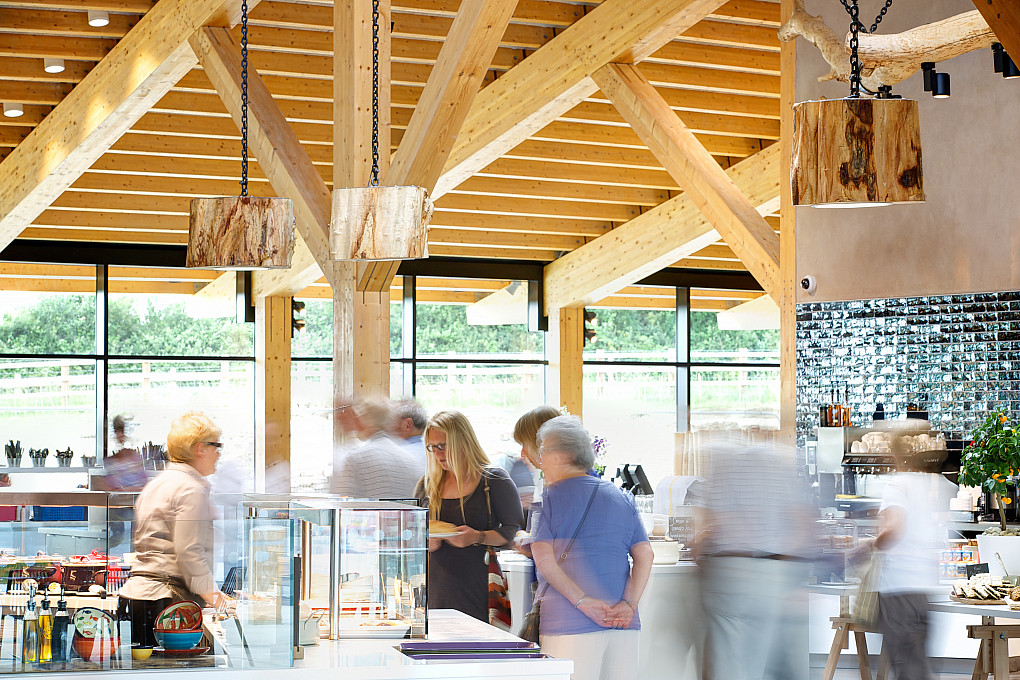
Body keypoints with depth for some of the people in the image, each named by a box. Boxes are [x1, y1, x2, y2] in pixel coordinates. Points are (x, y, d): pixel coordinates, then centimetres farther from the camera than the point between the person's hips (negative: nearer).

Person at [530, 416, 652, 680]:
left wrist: (582, 601, -11)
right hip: (623, 622, 5)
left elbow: (544, 561, -11)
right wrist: (628, 604, -2)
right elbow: (644, 555, 5)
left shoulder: (550, 497, 1)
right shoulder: (619, 497, 14)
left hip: (570, 624, -5)